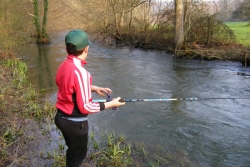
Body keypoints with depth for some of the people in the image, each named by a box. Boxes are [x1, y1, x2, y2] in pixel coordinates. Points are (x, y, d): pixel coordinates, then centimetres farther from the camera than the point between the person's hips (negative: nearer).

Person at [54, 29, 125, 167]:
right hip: (74, 122, -8)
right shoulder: (80, 72, -28)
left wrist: (93, 88, 9)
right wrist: (110, 104, -15)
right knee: (78, 154, 16)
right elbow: (85, 107, -25)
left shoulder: (63, 66, -2)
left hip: (62, 117, 8)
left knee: (72, 150, 29)